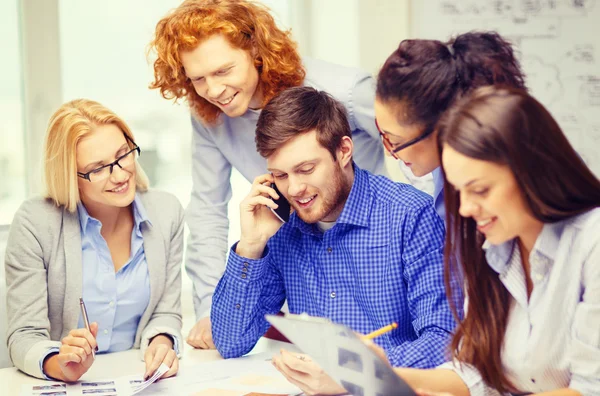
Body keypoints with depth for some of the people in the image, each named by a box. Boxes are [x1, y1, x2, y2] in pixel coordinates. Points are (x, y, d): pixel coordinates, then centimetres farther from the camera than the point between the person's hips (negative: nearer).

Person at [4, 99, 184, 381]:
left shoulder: (167, 212, 0)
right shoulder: (34, 223, -10)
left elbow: (166, 313, 6)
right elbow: (24, 337, -11)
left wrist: (161, 343, -17)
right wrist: (61, 366, -32)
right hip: (63, 386, -1)